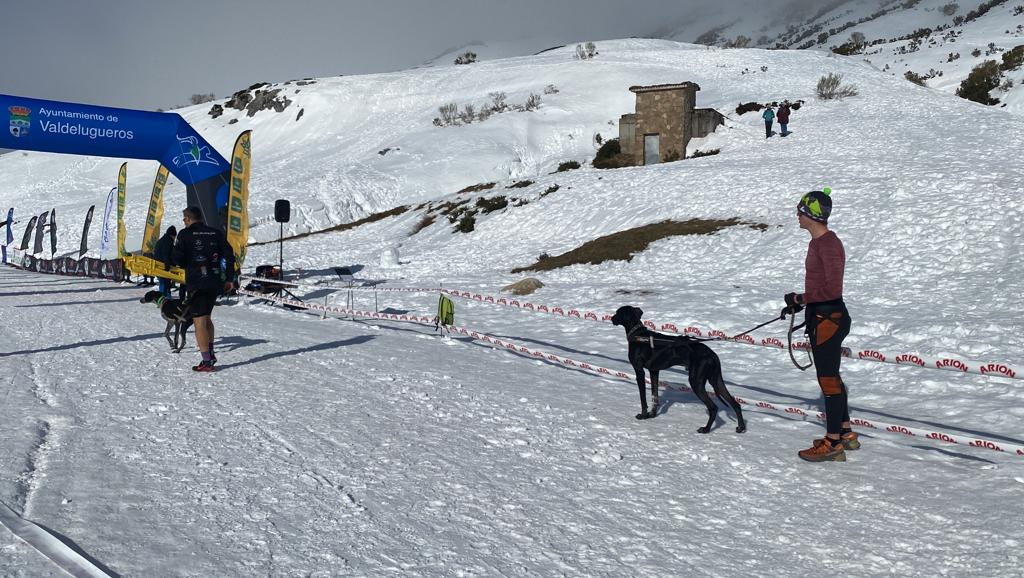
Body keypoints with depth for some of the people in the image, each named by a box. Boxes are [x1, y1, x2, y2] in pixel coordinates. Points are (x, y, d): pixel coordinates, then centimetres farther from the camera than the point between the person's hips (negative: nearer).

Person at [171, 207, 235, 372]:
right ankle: (211, 353, 23)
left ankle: (207, 361, -5)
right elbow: (229, 255, 5)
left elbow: (176, 258, -10)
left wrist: (186, 264, 12)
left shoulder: (185, 234, -5)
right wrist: (230, 278, 9)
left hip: (196, 283, -5)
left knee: (200, 321, -2)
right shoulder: (216, 233, 8)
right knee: (207, 318, 22)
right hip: (215, 283, 5)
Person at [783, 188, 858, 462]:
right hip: (822, 316, 10)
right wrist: (799, 304, 14)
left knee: (828, 380, -1)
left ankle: (833, 444, 9)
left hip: (829, 319, -10)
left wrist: (801, 298, -16)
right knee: (831, 377, 19)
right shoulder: (817, 242, 11)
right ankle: (846, 434, 31)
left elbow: (832, 289, -24)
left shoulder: (828, 244, -20)